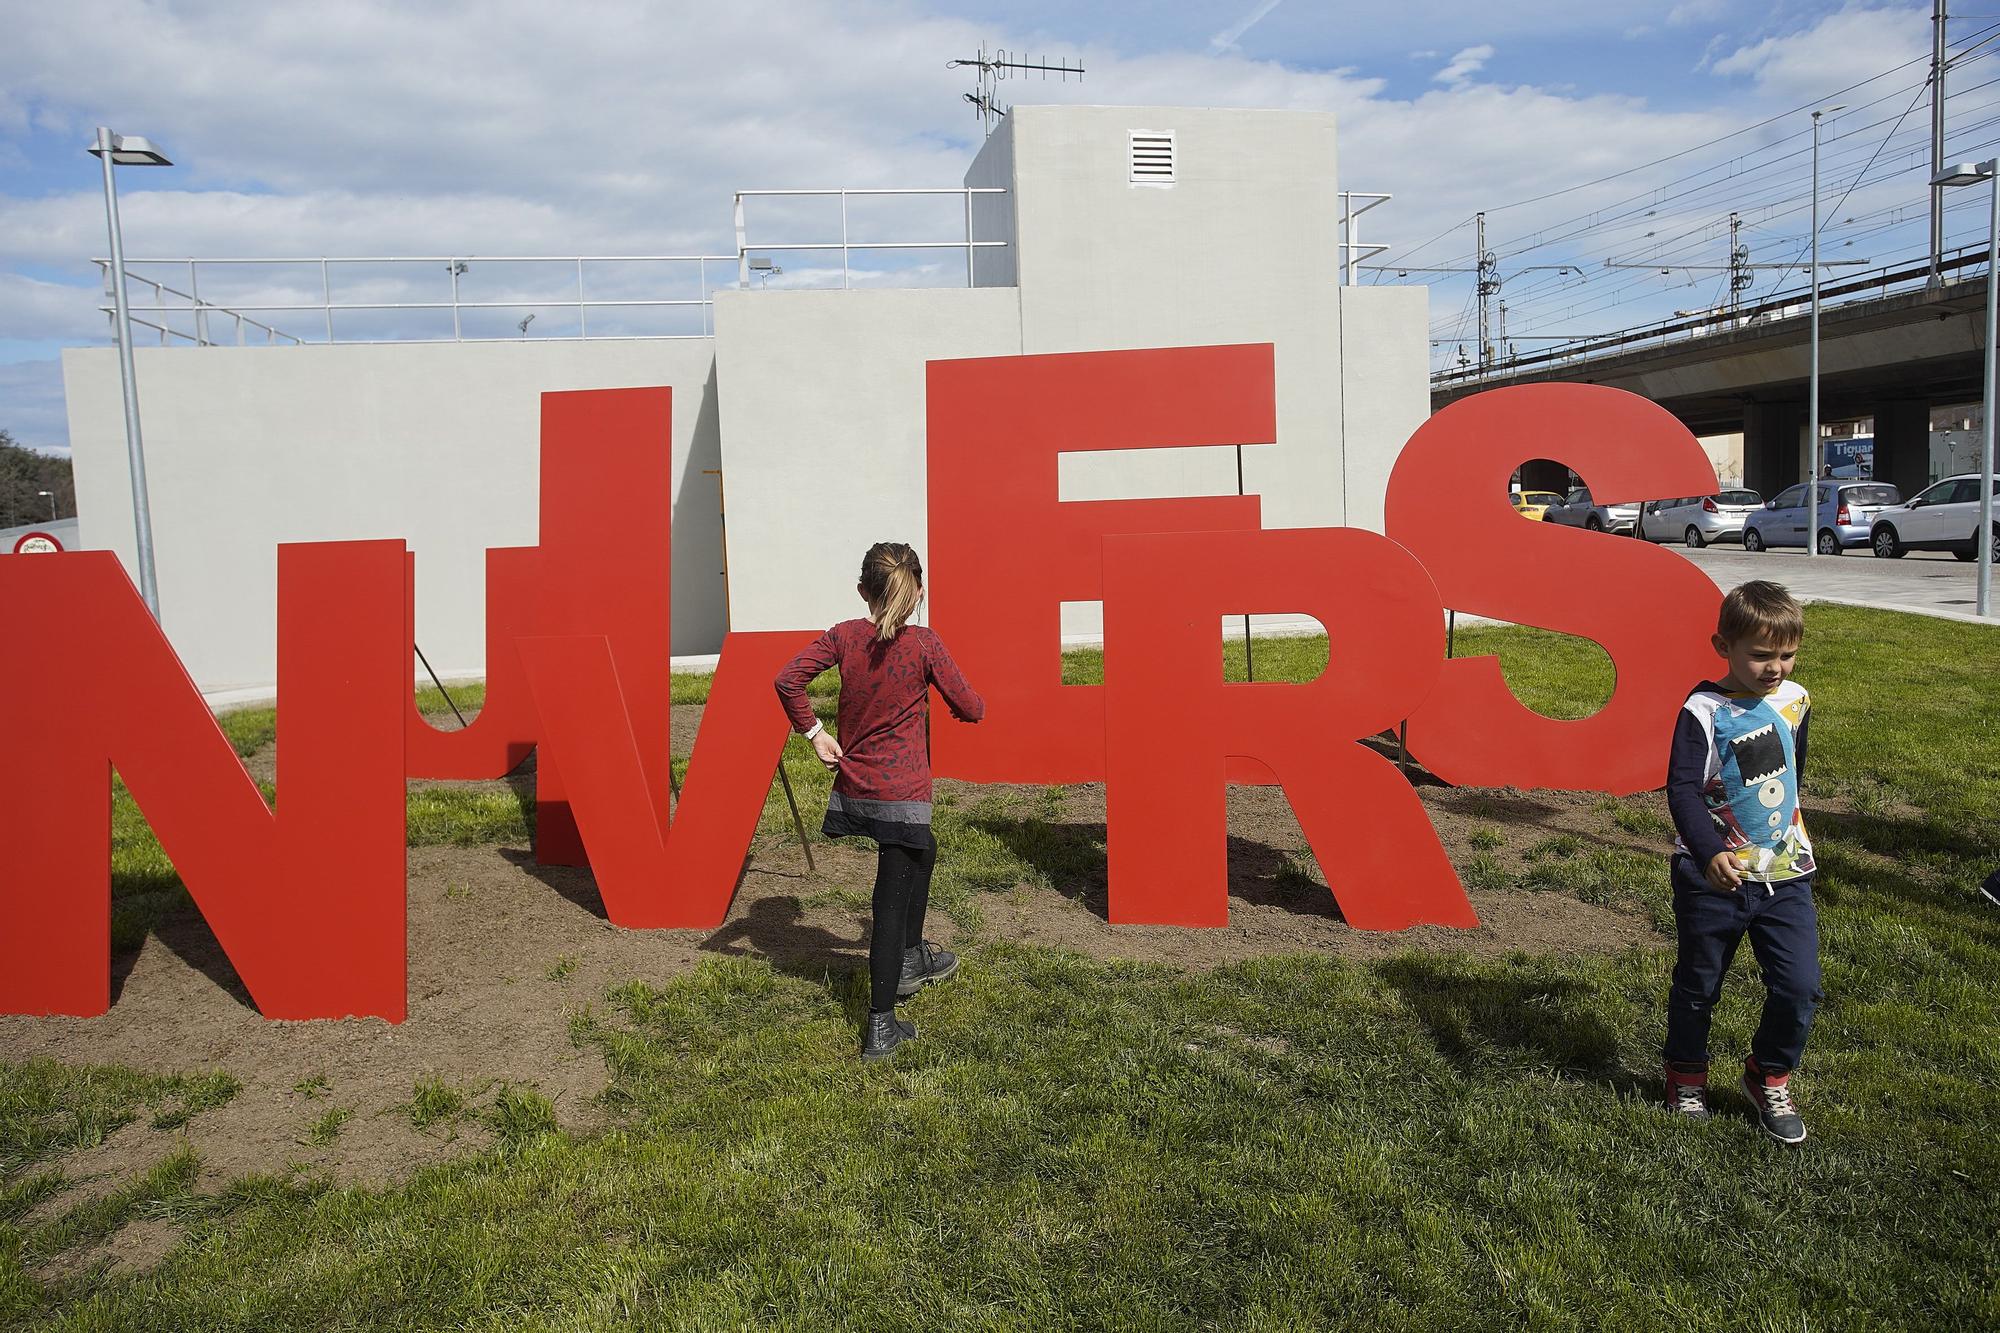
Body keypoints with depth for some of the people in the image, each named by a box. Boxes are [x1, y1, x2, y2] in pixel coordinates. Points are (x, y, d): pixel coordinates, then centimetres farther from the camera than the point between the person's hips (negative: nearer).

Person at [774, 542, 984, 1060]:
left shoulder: (842, 637, -2)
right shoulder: (924, 644, -11)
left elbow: (789, 680, -13)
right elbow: (970, 709, -7)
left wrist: (813, 732, -2)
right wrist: (967, 702, 16)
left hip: (853, 787, 5)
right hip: (901, 793, -5)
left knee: (922, 852, 31)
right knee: (891, 901, 0)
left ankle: (912, 958, 46)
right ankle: (880, 1026, 3)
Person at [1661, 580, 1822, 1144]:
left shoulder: (1796, 700, 2)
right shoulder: (1704, 710, -16)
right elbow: (1682, 788, -22)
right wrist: (1708, 853, -34)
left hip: (1785, 871, 4)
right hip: (1715, 876, -4)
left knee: (1799, 986, -2)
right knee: (1698, 985, 11)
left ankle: (1769, 1077, 22)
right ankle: (1686, 1076, 33)